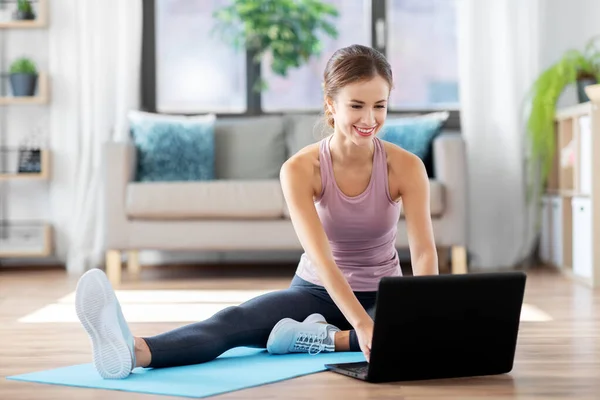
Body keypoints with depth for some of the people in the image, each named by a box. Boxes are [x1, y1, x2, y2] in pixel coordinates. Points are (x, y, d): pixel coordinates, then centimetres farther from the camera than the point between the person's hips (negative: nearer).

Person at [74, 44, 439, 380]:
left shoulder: (406, 166, -15)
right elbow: (321, 257, -30)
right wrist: (363, 324, -45)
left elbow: (424, 252, -22)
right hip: (316, 291, -1)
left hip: (383, 295, 1)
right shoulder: (300, 169, -19)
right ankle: (133, 352, -57)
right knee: (235, 321, -31)